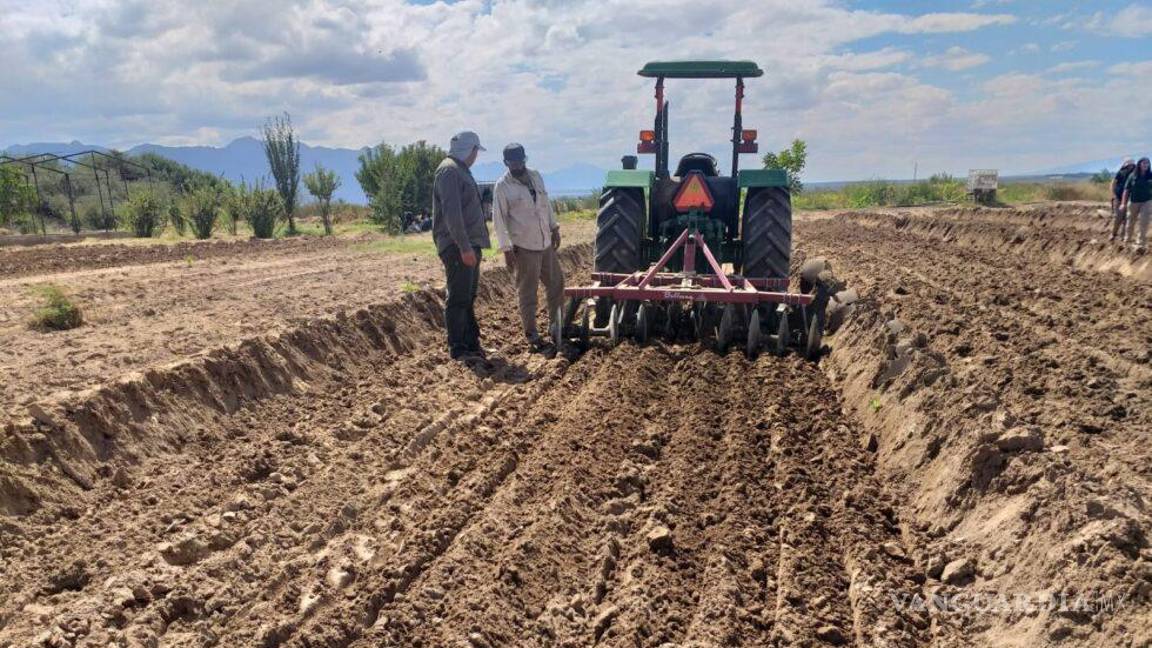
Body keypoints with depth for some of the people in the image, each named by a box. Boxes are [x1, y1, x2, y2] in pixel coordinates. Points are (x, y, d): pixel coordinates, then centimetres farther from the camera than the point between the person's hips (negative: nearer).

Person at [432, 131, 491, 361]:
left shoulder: (461, 170, 21)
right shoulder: (449, 171, -12)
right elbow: (451, 212, -21)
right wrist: (464, 246, -24)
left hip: (469, 245, 10)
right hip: (457, 246, -10)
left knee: (468, 297, 14)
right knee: (458, 298, -7)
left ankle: (472, 344, 22)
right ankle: (458, 348, -3)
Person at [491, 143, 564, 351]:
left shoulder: (535, 176, 7)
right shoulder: (502, 186, -10)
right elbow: (499, 220, -11)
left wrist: (554, 228, 16)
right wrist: (506, 249, -15)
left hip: (546, 243, 6)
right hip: (523, 247, -6)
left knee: (556, 283, 15)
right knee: (527, 292, 1)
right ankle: (532, 335, 11)